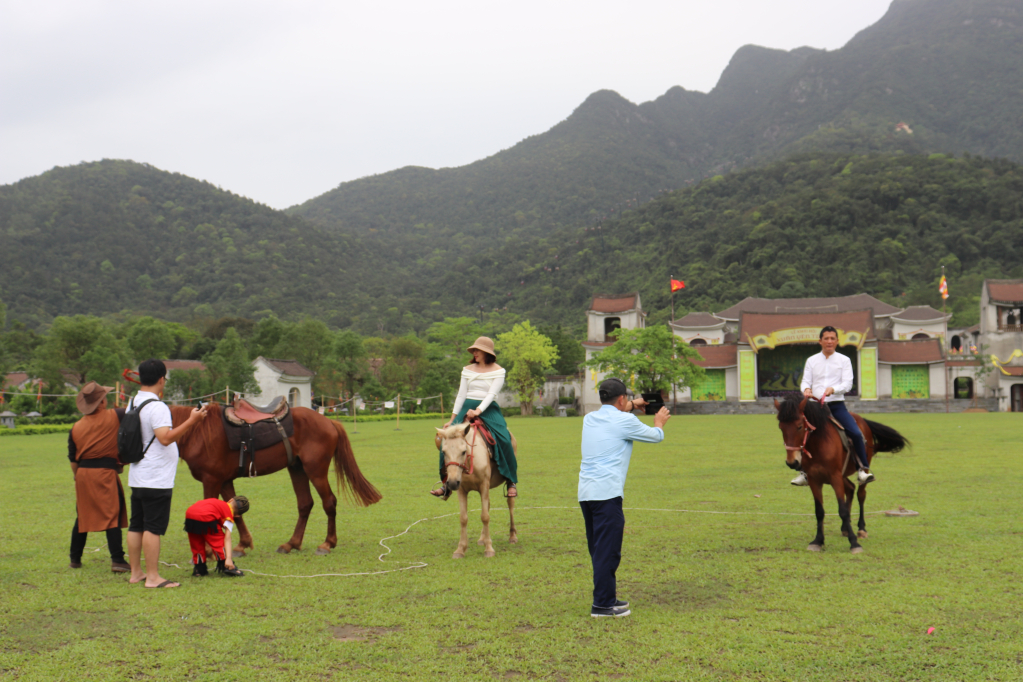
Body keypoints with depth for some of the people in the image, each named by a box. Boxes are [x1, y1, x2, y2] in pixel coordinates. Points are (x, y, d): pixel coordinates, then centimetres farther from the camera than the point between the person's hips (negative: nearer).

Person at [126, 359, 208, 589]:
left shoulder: (133, 403, 11)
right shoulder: (157, 407, -17)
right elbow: (166, 438, -28)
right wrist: (191, 421, -28)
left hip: (137, 477, 9)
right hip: (156, 479, -9)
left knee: (136, 526, 12)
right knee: (153, 527, -5)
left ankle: (136, 572, 19)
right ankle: (153, 577, -2)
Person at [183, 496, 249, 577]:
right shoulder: (229, 515, 14)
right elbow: (227, 538, 5)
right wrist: (228, 558, -2)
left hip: (189, 516, 6)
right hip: (205, 518, -6)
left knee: (197, 544, 21)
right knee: (218, 540, 13)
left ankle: (199, 569, 29)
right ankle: (226, 567, 13)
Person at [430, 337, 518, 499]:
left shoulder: (498, 371, -1)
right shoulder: (468, 370, 10)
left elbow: (491, 394, -11)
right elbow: (461, 394, 11)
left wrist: (478, 411, -26)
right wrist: (452, 418, 8)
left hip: (488, 409, -3)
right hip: (467, 408, 4)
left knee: (503, 440, -27)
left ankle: (511, 482, -14)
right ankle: (446, 483, -5)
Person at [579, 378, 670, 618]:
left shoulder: (590, 419, 14)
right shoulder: (624, 421, -5)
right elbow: (656, 436, 11)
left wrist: (631, 406, 49)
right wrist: (659, 422, 32)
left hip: (585, 492, 8)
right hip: (607, 493, -8)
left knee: (598, 549, 14)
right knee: (607, 550, -3)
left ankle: (607, 597, 23)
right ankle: (602, 604, -1)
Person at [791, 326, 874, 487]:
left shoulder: (844, 360, 7)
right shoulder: (811, 361, 12)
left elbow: (847, 384, -3)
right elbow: (805, 381, 7)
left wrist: (833, 389, -23)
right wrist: (806, 389, -18)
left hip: (837, 405, -1)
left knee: (856, 433, -19)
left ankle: (864, 469, -5)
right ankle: (804, 473, 4)